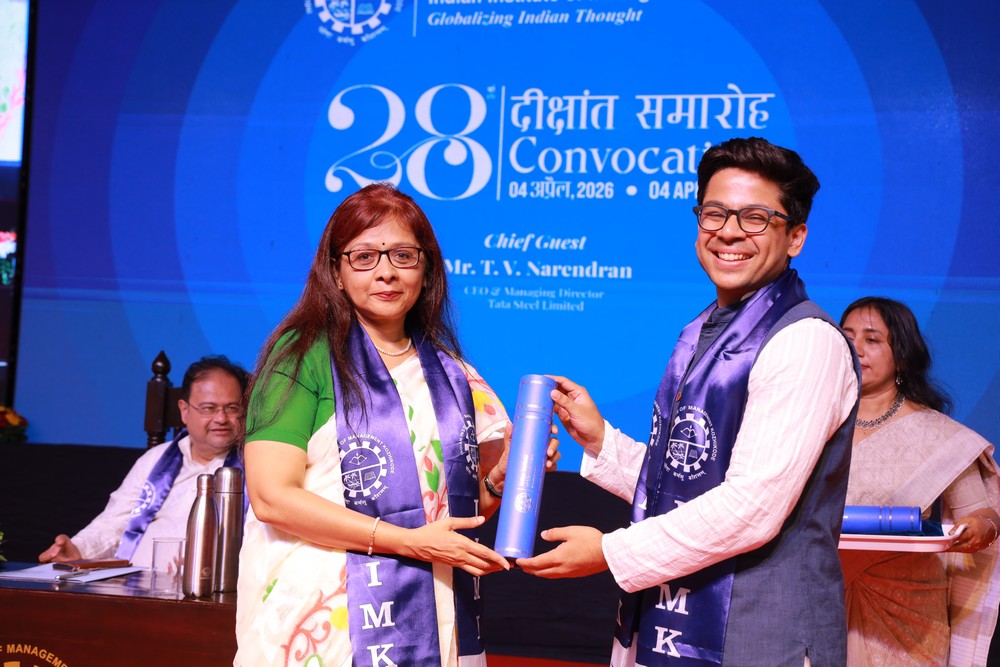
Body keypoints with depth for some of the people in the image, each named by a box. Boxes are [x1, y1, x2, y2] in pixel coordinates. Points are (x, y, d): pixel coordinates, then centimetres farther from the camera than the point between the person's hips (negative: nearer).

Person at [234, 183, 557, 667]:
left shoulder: (450, 372, 9)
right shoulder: (304, 355, -6)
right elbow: (271, 496, -16)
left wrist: (501, 475, -5)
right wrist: (410, 541, -19)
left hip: (431, 625, 5)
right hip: (323, 625, -5)